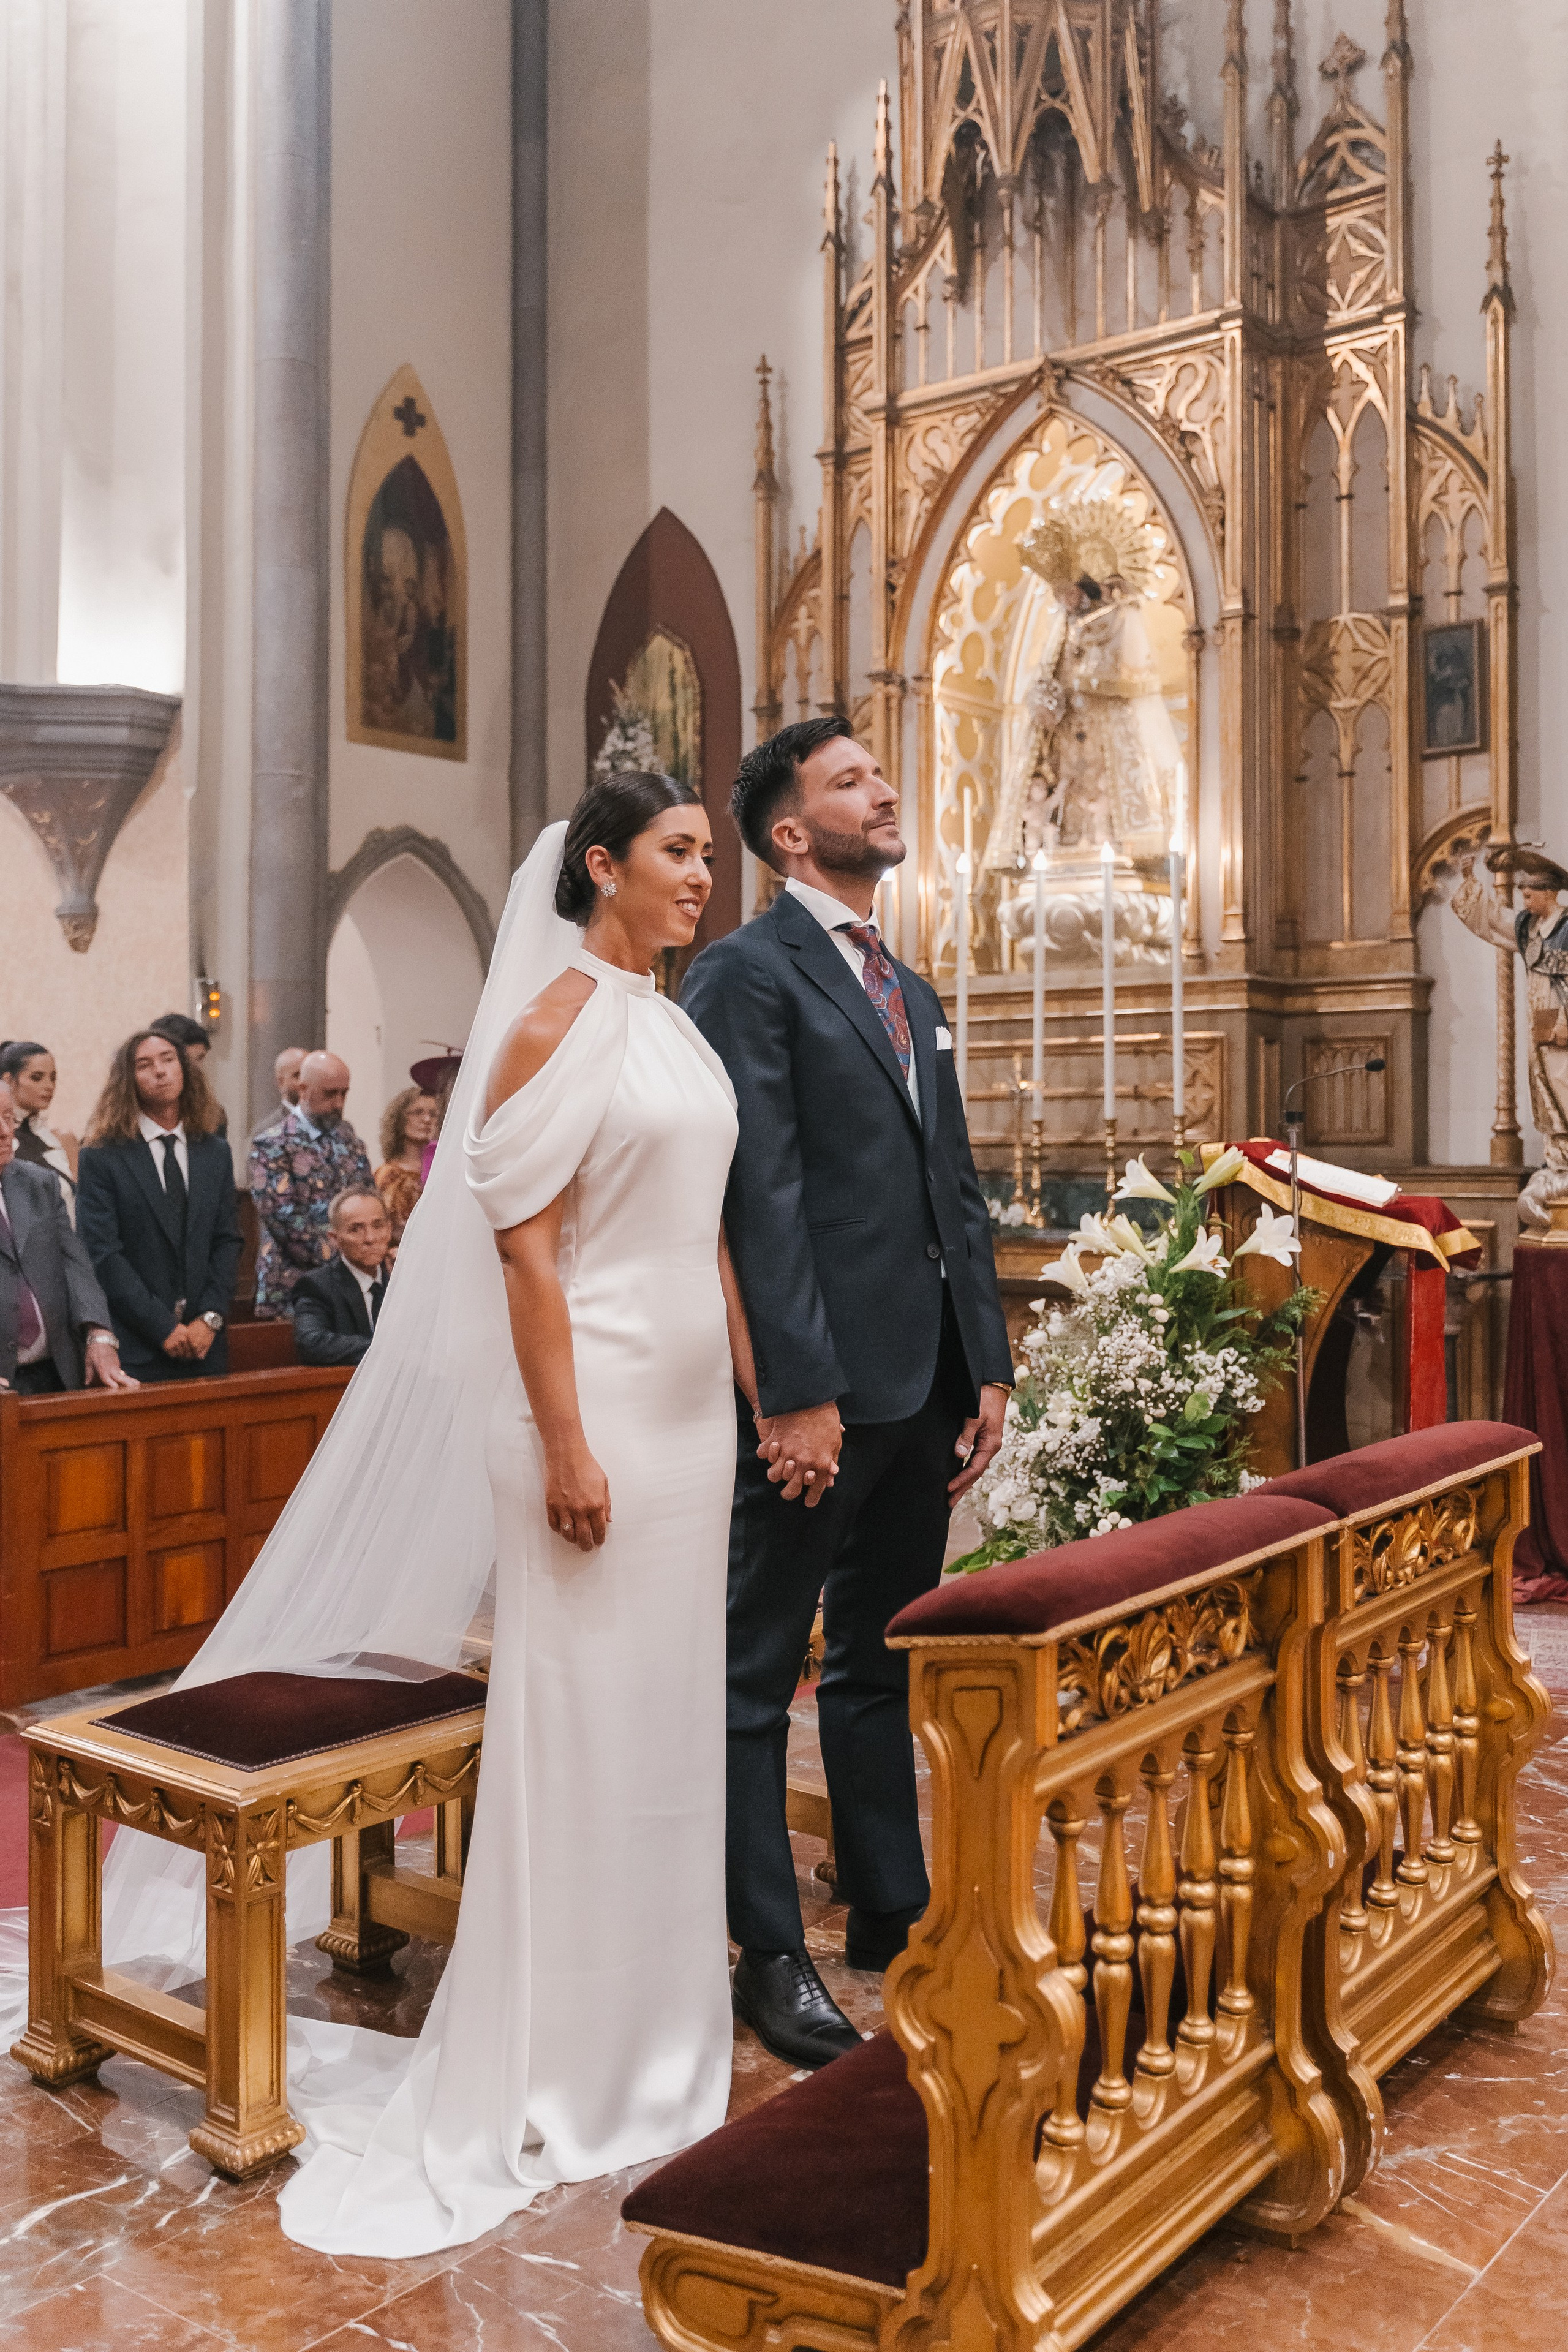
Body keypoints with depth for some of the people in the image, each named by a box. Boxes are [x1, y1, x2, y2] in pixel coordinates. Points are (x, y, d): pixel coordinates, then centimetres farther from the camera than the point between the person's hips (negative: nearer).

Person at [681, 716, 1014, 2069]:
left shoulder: (908, 991, 19)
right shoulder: (749, 973, -7)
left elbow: (957, 1192, 17)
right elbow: (761, 1198, -15)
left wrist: (989, 1365, 11)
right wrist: (798, 1390, -19)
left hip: (924, 1385, 9)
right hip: (819, 1388, -8)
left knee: (882, 1664, 18)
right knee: (757, 1677, 4)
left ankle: (888, 1908, 31)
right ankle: (771, 1955, 15)